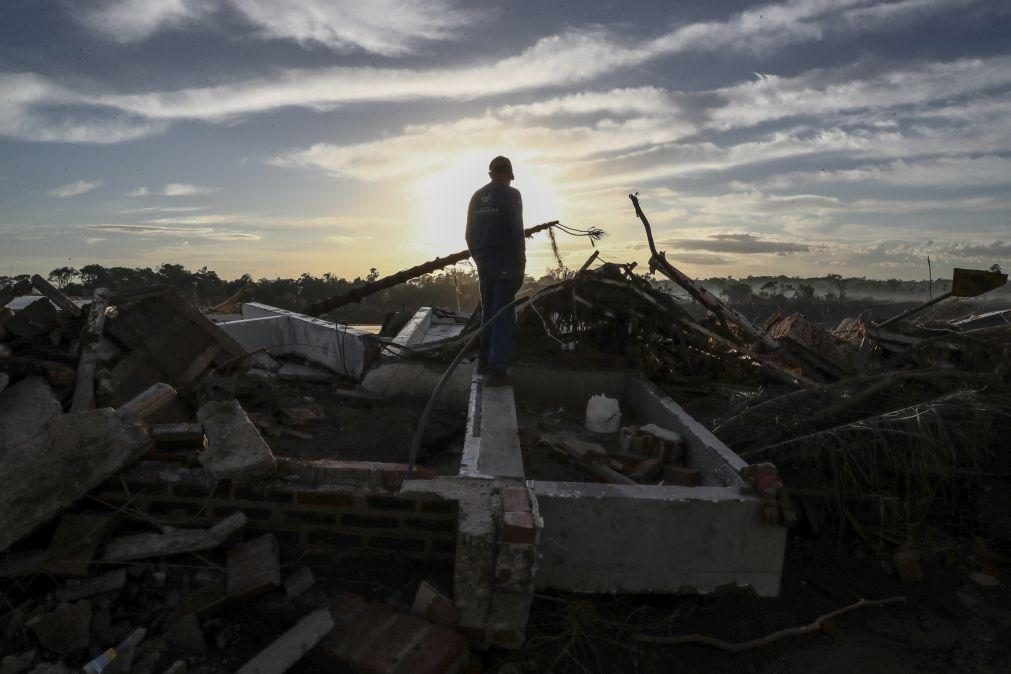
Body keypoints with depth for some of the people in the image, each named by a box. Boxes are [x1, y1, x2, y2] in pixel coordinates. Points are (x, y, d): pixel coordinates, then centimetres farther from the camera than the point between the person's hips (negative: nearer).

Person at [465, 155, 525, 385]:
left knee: (488, 312, 16)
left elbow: (469, 233, 14)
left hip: (484, 263, 7)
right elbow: (517, 231, -14)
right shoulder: (511, 194, -6)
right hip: (505, 263, -6)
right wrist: (521, 263, -10)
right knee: (504, 315, -6)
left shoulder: (477, 197, 13)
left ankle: (484, 362, 20)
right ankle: (497, 369, -9)